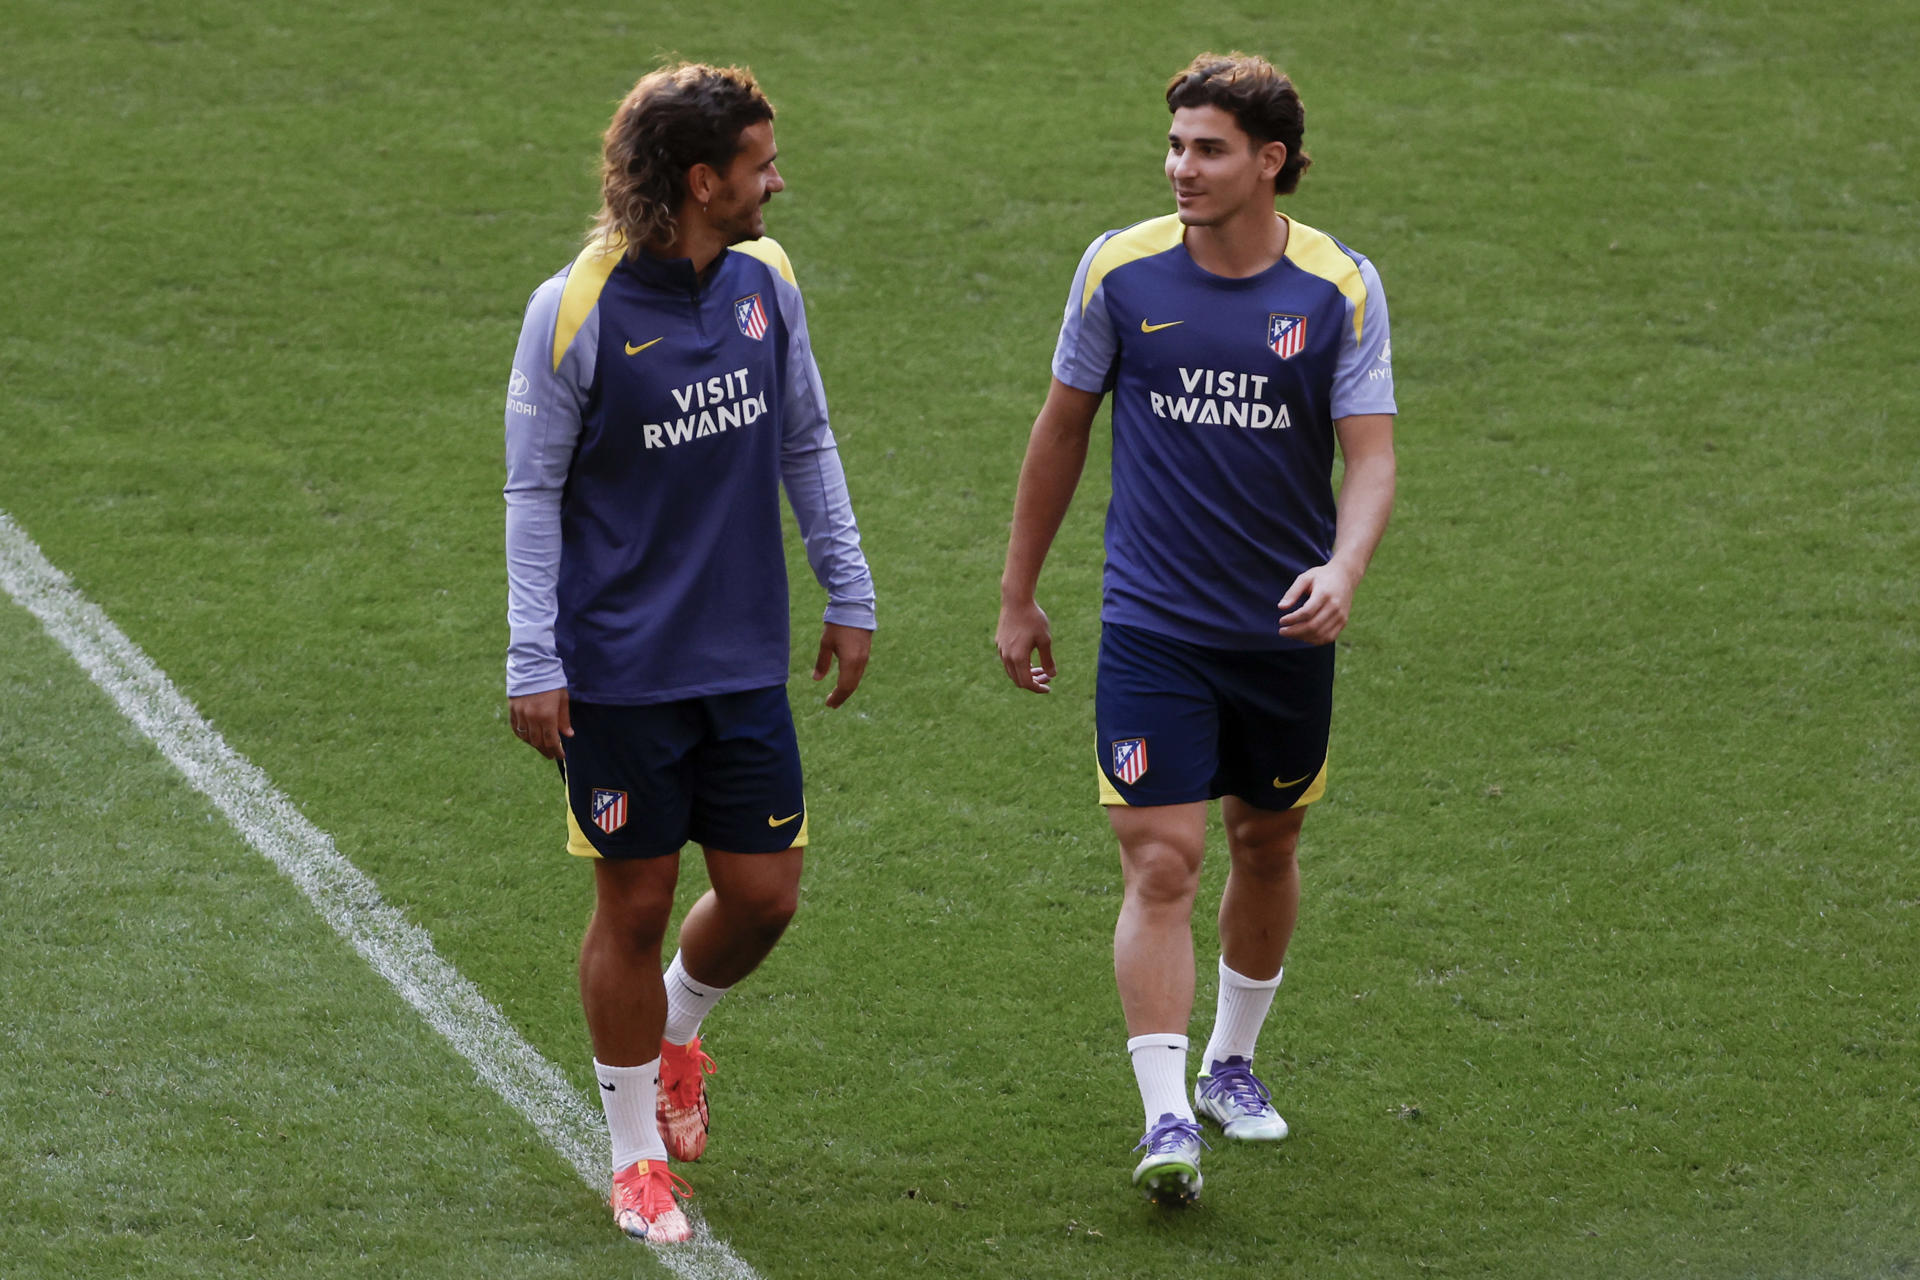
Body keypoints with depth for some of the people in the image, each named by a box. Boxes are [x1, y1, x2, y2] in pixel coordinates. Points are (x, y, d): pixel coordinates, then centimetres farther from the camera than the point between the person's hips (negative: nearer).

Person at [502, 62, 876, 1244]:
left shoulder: (766, 280, 2)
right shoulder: (575, 311, -14)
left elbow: (806, 444, 14)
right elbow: (533, 493, -8)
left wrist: (850, 595, 14)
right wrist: (532, 662, -12)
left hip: (746, 661, 5)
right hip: (619, 672, -5)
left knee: (765, 892, 6)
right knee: (635, 907, 4)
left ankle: (677, 1031, 38)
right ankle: (637, 1156, 20)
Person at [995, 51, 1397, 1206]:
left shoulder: (1340, 287, -7)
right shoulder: (1120, 270, -5)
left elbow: (1371, 456, -10)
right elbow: (1064, 427, 7)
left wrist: (1342, 570, -30)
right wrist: (1020, 595, 11)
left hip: (1287, 628, 2)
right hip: (1153, 625, -1)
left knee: (1268, 845, 16)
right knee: (1161, 862, -11)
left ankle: (1232, 1062, 38)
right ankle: (1166, 1116, -12)